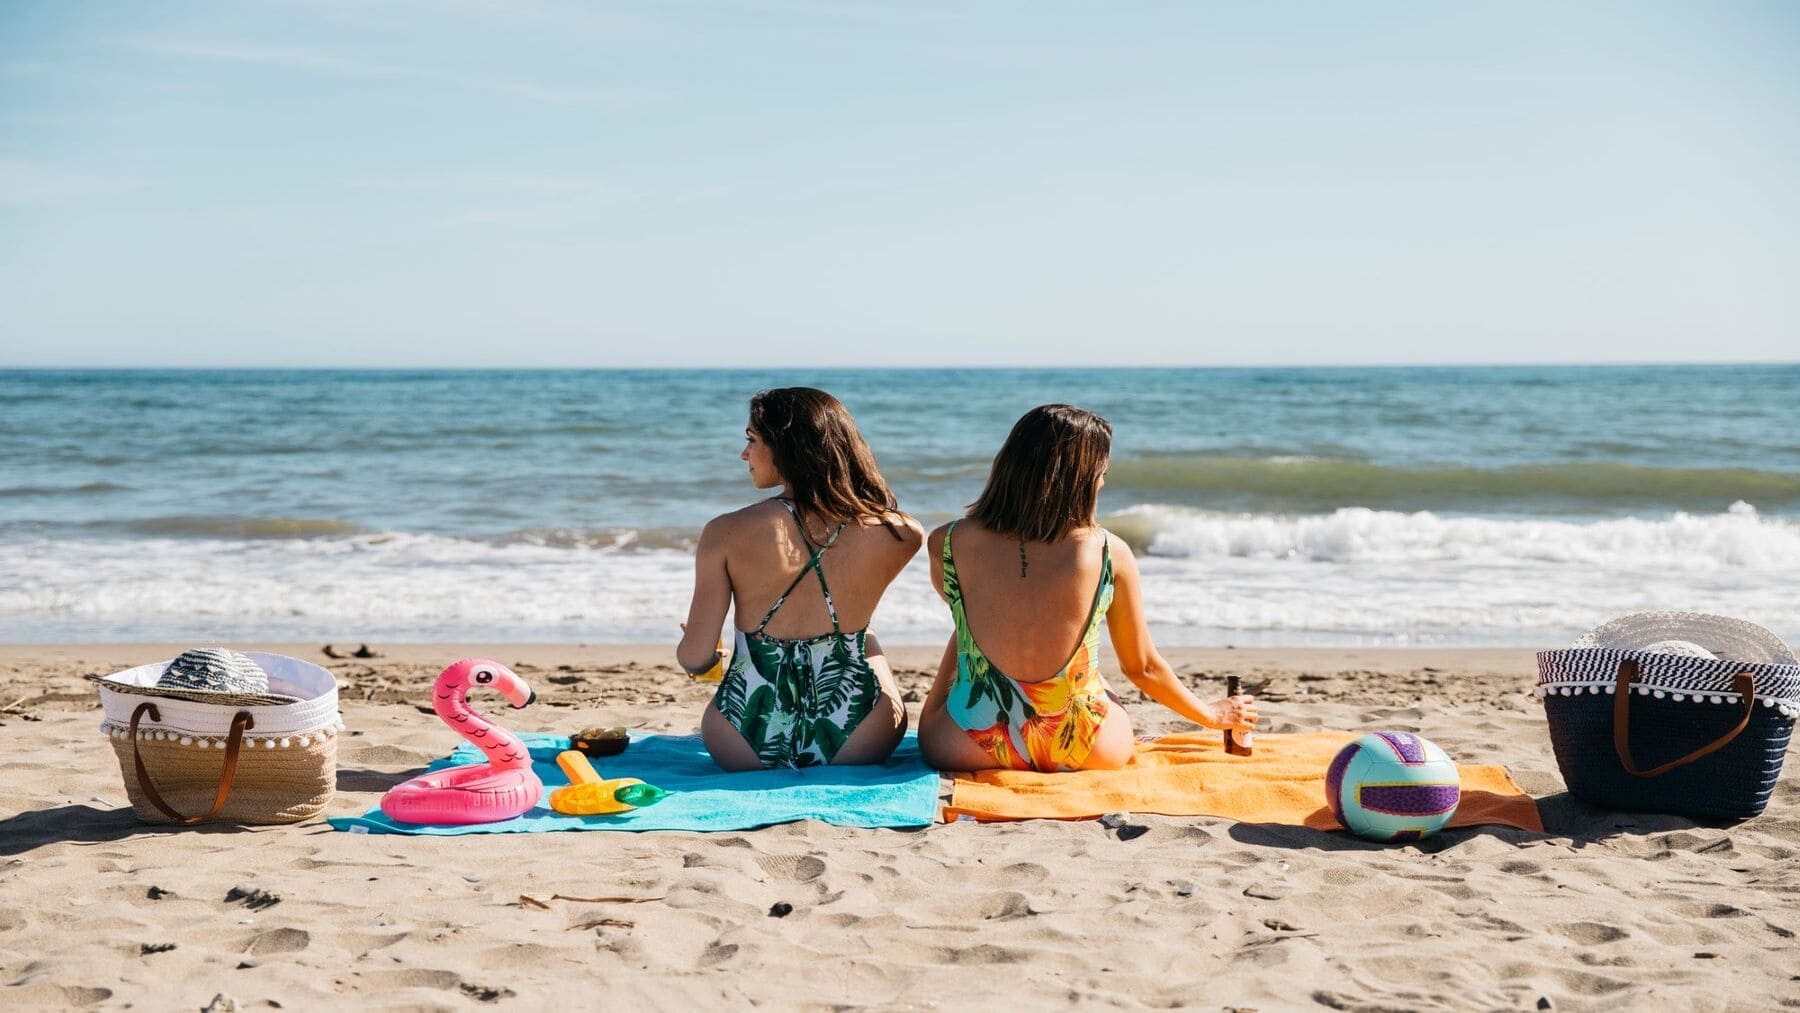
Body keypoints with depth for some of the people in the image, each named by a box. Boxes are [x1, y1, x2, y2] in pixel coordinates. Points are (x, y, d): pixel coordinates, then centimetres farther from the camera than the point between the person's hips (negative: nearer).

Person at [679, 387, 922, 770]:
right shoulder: (892, 533, -8)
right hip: (856, 750, 1)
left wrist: (689, 645, 16)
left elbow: (696, 659, -6)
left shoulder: (726, 533, -11)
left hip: (745, 753, 0)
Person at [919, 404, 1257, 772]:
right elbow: (1142, 667, 6)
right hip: (1090, 753, 1)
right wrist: (1211, 714, 24)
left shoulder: (948, 544, -5)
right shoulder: (1111, 554, -6)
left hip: (970, 750, 0)